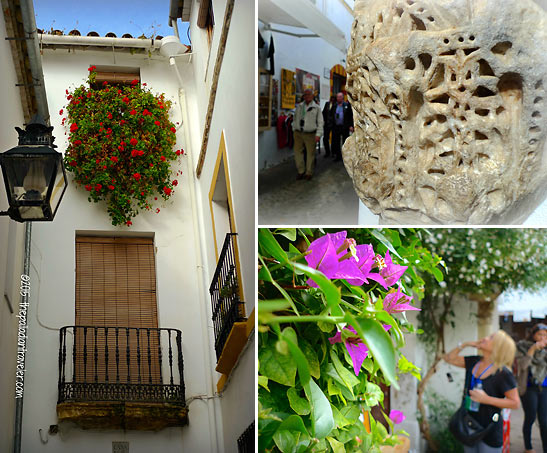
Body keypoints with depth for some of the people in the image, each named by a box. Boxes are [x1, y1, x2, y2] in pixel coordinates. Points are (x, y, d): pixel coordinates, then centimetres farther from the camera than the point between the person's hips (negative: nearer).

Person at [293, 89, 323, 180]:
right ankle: (301, 171, 17)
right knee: (297, 152, 3)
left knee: (310, 153, 0)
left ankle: (309, 173, 12)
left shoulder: (316, 108, 0)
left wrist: (318, 134, -9)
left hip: (310, 134, -3)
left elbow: (320, 122, -2)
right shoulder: (299, 106, 10)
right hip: (298, 133, 3)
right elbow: (295, 118, 19)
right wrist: (295, 129, 12)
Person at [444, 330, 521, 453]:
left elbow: (515, 403, -16)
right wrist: (464, 344, -1)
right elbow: (449, 358, 10)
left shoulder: (502, 373, -16)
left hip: (490, 431, -6)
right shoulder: (474, 362, 2)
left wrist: (486, 399, -23)